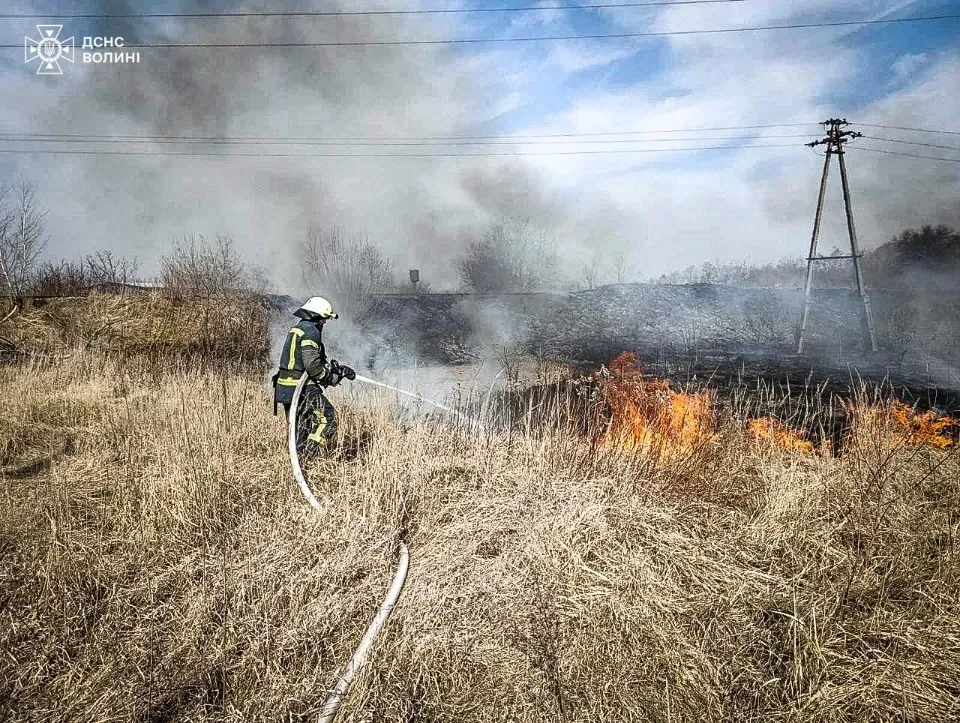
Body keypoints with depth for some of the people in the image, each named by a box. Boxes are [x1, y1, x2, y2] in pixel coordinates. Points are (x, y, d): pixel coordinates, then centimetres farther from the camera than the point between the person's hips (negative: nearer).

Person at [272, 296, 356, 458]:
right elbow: (312, 364, -21)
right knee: (328, 417, -8)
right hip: (301, 387, -10)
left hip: (285, 386, 10)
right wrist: (332, 377, -8)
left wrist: (338, 369, 13)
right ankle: (308, 455, -11)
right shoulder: (311, 331, -12)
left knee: (300, 427, 17)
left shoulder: (296, 329, 20)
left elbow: (320, 361, 20)